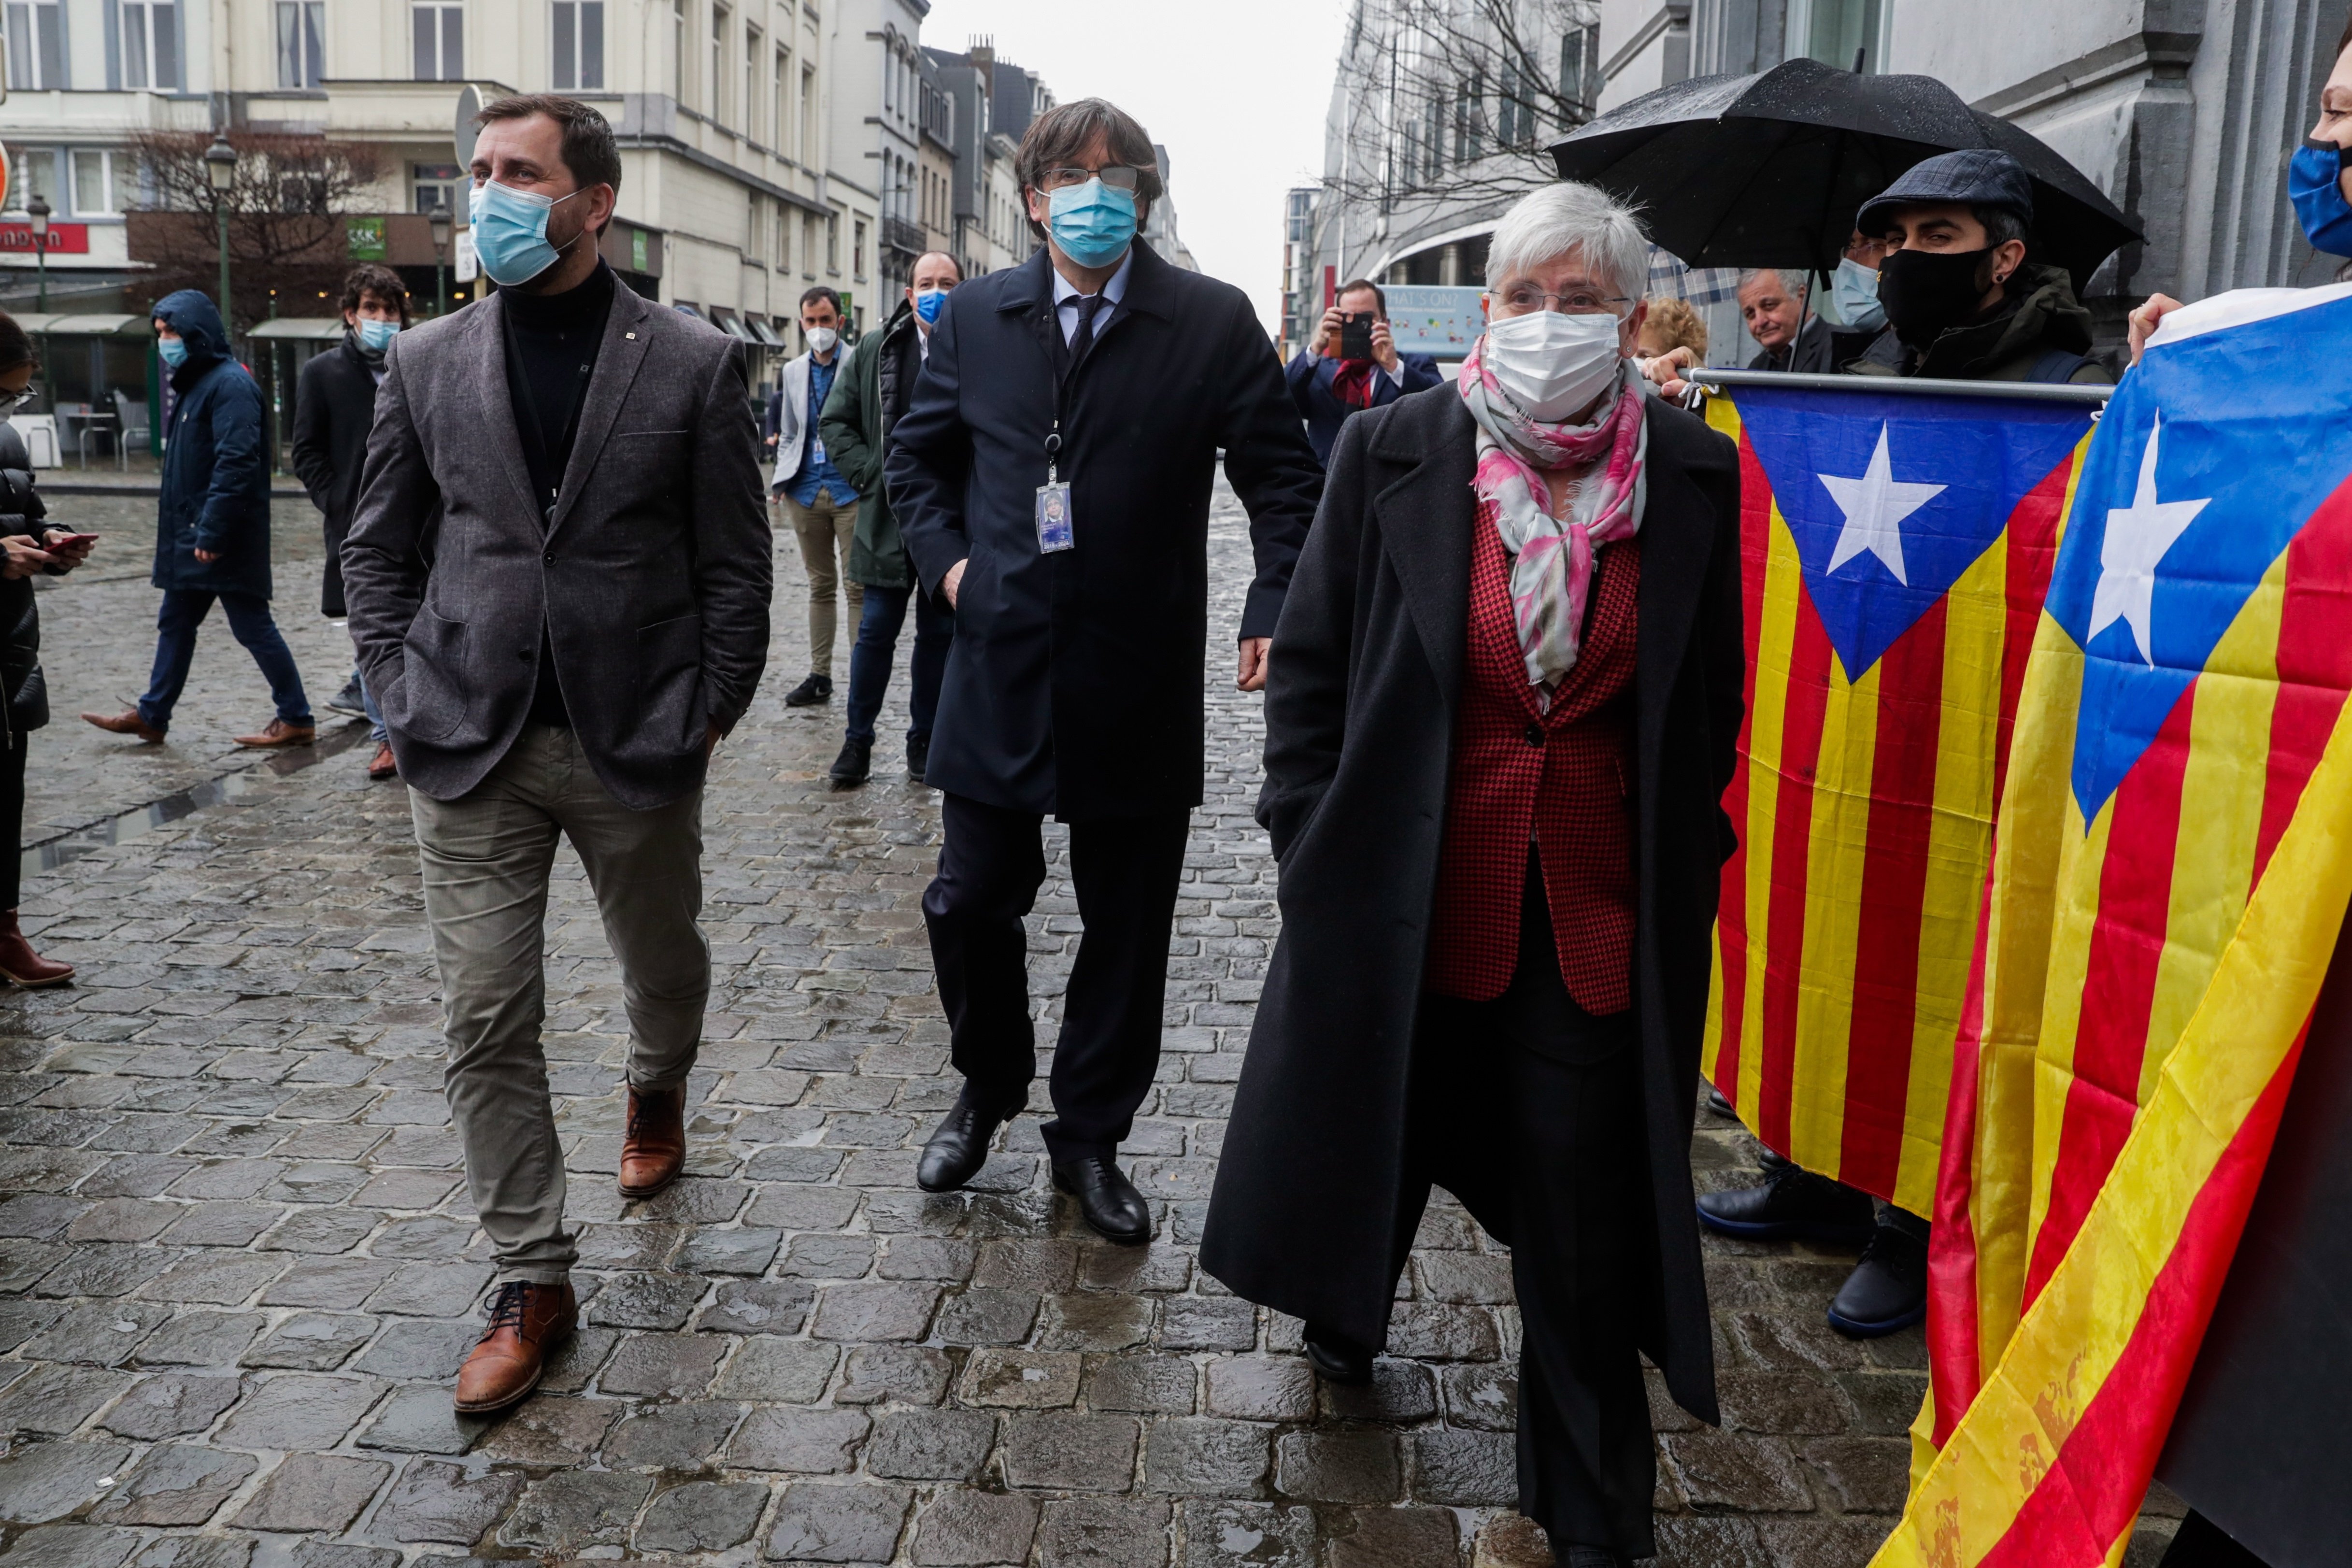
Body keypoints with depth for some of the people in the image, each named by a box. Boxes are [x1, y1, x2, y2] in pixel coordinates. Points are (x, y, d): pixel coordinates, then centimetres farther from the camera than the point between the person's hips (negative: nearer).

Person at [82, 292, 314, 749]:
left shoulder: (230, 384, -16)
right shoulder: (195, 383, 16)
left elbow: (235, 463, -23)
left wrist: (212, 531, -25)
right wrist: (187, 529, 17)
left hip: (226, 539, -10)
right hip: (189, 533, 10)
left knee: (252, 626, -4)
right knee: (175, 622, 15)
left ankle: (297, 720, 4)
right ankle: (152, 716, 25)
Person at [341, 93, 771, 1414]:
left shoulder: (695, 364, -4)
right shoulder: (428, 363, 4)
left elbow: (737, 563, -2)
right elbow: (379, 550, 11)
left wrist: (709, 715, -6)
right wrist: (404, 697, 2)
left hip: (640, 747, -1)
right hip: (474, 752, 2)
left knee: (666, 970, 18)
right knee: (488, 1022, 0)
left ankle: (657, 1095, 52)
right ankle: (535, 1282, 15)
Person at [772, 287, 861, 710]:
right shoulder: (793, 371, 13)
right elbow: (788, 434, 19)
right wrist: (783, 481, 9)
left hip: (851, 491, -5)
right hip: (806, 492, 5)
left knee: (856, 587, -3)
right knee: (820, 585, 11)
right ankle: (819, 677, 16)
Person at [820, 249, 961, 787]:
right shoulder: (876, 352, 5)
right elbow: (835, 421, 9)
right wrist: (869, 472, -3)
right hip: (888, 517, 1)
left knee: (939, 633, 10)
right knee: (876, 631, 4)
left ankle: (924, 739, 22)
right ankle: (858, 740, 15)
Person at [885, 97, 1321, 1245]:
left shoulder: (1214, 322, -3)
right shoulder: (976, 316, 5)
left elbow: (1285, 480, -1)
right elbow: (917, 455, 18)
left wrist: (1276, 609, -14)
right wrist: (945, 559, 3)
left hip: (1141, 679, -1)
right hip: (1000, 665, 2)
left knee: (1126, 926, 9)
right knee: (973, 900, 7)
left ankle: (1090, 1137, 28)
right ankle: (989, 1089, 35)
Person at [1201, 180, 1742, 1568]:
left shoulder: (1698, 478, -2)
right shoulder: (1393, 453, -4)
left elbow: (1712, 707, 4)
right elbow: (1312, 663, 0)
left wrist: (1688, 876, 3)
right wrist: (1312, 847, -3)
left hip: (1602, 913, 0)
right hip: (1413, 894, 0)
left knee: (1586, 1202, 7)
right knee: (1373, 1127, 19)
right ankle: (1345, 1312, 52)